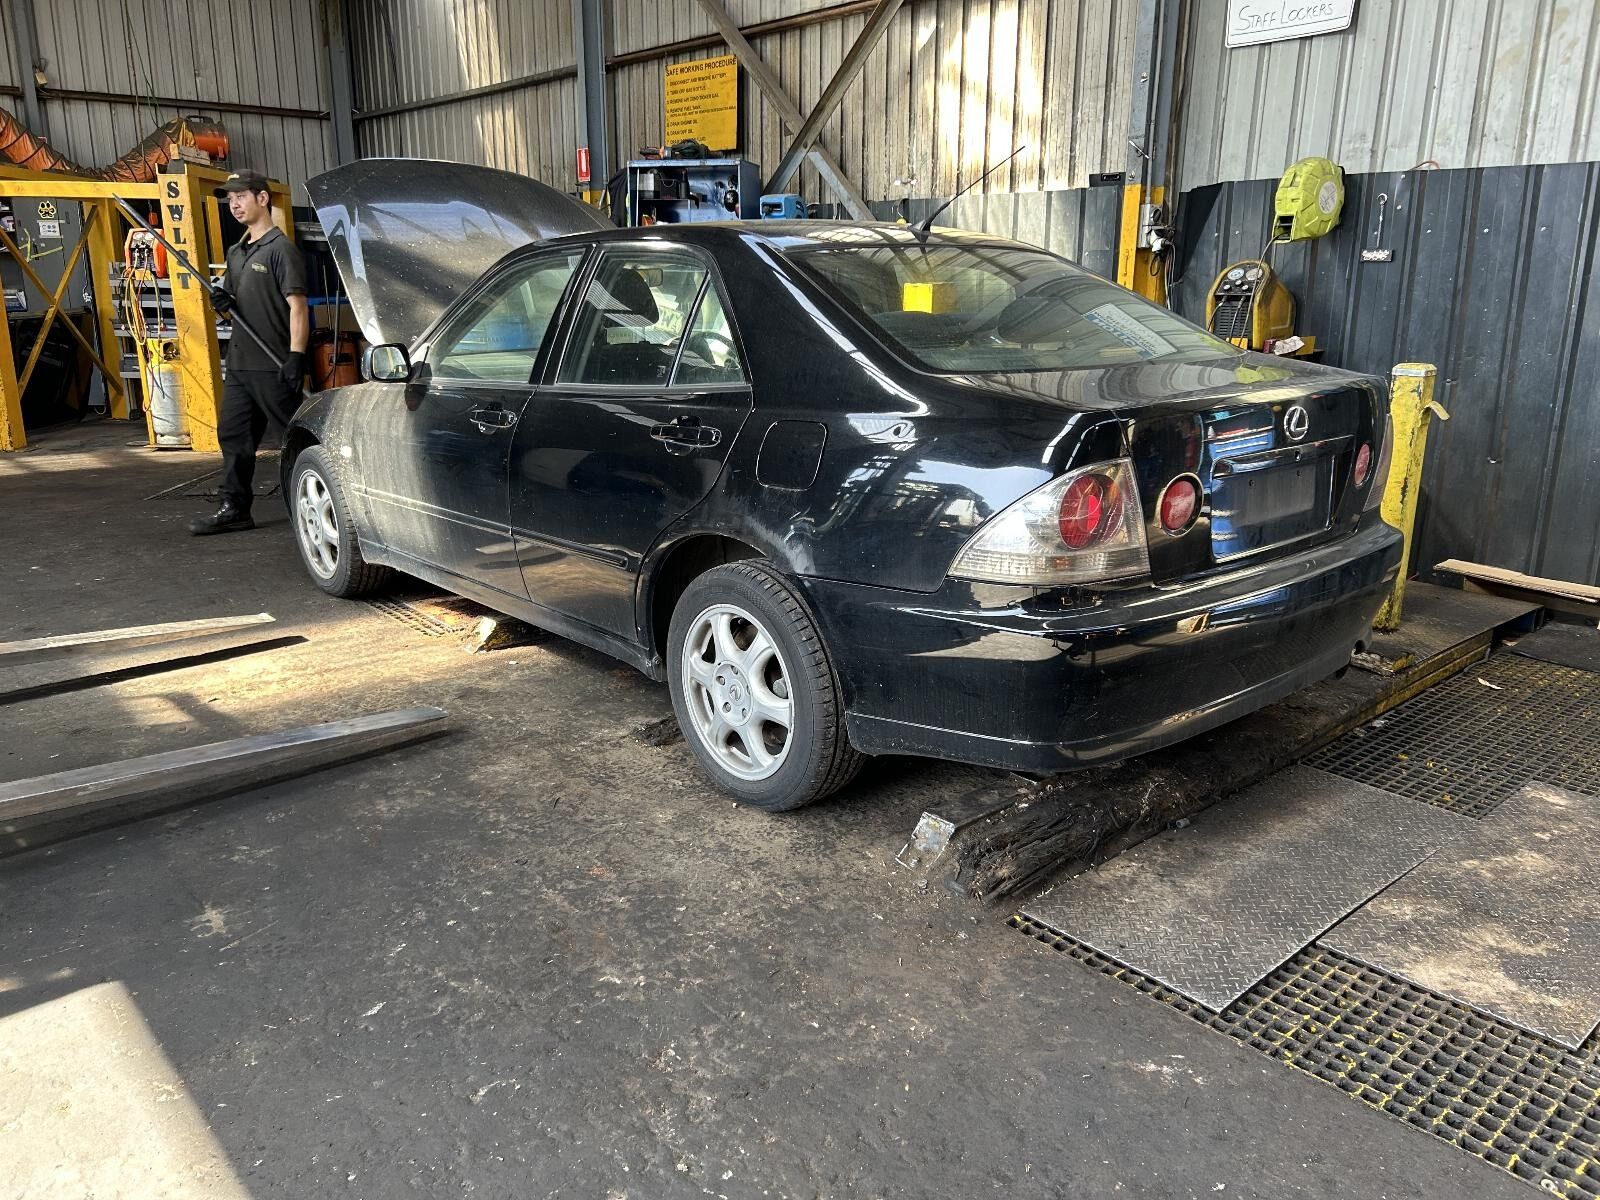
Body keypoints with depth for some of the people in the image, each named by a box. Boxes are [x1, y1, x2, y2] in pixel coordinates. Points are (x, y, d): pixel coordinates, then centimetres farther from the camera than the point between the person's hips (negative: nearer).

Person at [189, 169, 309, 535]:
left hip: (274, 365, -9)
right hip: (240, 362, 9)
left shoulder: (281, 249, -9)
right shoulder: (236, 252, 17)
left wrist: (296, 357, -23)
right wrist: (223, 302, 3)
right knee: (233, 435, 9)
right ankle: (235, 509, 17)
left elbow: (297, 306, -16)